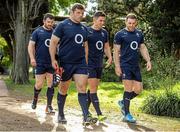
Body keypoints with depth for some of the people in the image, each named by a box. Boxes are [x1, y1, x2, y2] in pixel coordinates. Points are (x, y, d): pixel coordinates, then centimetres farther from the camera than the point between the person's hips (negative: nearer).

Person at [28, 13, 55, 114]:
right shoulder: (37, 32, 0)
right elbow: (31, 45, -1)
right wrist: (32, 58, -13)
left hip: (52, 63, 3)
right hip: (40, 63, -3)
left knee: (51, 85, 1)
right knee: (39, 85, -3)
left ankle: (49, 106, 7)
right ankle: (35, 99, 28)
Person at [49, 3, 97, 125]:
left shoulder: (84, 28, 12)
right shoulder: (63, 25, -5)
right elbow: (53, 43, -7)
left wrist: (86, 61, 16)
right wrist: (53, 60, -15)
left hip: (81, 63, 4)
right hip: (65, 63, -4)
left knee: (82, 88, -7)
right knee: (63, 89, 7)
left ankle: (86, 117, -11)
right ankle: (61, 114, 23)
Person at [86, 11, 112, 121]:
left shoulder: (104, 32, 11)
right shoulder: (87, 31, -7)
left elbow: (106, 46, 19)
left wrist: (110, 57, 1)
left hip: (99, 64, 7)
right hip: (90, 63, -6)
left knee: (93, 88, 10)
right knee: (93, 88, -10)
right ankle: (99, 113, -13)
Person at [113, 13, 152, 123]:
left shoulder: (139, 34, 13)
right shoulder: (120, 34, -3)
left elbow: (143, 48, 18)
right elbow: (116, 51, -4)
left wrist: (148, 60, 5)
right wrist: (117, 66, -11)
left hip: (136, 66, 6)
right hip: (125, 65, -6)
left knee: (138, 89, 3)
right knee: (129, 89, -8)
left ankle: (123, 103, 26)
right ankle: (127, 114, 2)